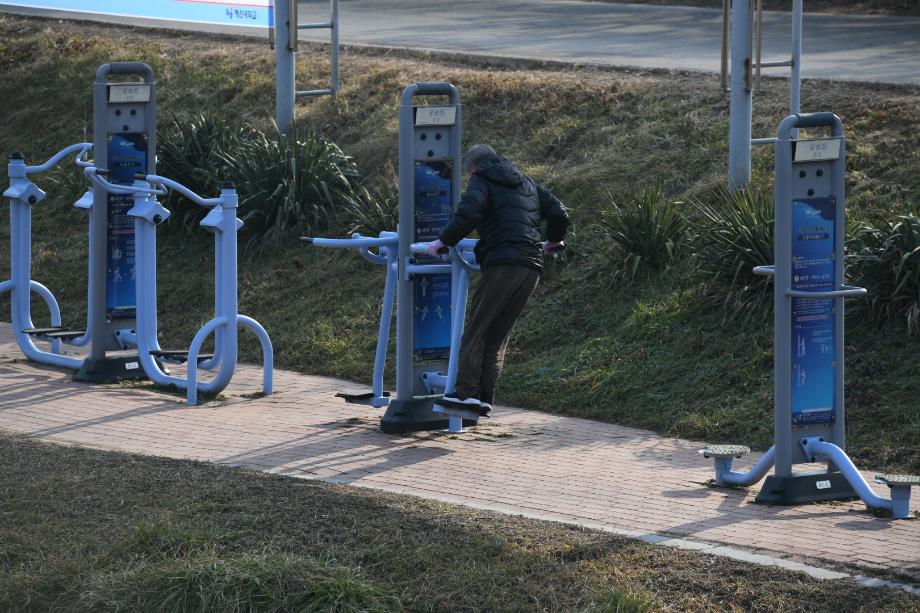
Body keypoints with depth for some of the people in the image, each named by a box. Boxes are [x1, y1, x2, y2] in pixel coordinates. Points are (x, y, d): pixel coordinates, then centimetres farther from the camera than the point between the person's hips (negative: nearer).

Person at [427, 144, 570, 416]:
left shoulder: (481, 181, 6)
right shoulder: (527, 183, 26)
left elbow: (469, 213, -13)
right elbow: (558, 213, 22)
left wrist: (444, 241, -5)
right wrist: (554, 240, 40)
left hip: (502, 263, -6)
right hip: (532, 266, 6)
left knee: (477, 328, -4)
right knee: (499, 333, 10)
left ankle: (466, 391, -13)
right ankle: (485, 397, 4)